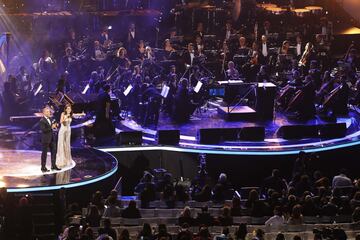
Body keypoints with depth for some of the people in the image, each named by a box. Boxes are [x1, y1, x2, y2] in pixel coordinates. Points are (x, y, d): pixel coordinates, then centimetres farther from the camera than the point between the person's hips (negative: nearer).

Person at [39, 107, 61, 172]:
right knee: (44, 153, 2)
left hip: (52, 138, 8)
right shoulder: (42, 121, -16)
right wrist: (51, 127, -26)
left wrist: (55, 125, -2)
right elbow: (43, 129, -23)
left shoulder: (50, 119, 10)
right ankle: (43, 167, 10)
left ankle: (53, 166, 21)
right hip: (46, 139, -8)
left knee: (54, 151, 11)